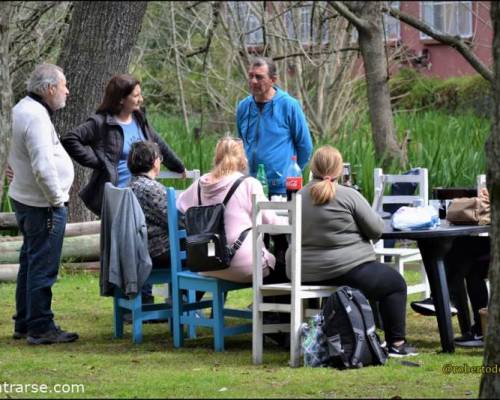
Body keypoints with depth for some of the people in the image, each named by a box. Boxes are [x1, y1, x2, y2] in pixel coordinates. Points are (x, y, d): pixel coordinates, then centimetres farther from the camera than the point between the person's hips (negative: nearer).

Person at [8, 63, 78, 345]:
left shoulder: (24, 109, 12)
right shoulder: (36, 118, -21)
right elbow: (43, 166, -28)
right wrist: (57, 198, -16)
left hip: (26, 199, 11)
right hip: (43, 205, -11)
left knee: (30, 263, 18)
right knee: (43, 268, -5)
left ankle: (24, 324, 26)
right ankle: (40, 328, 0)